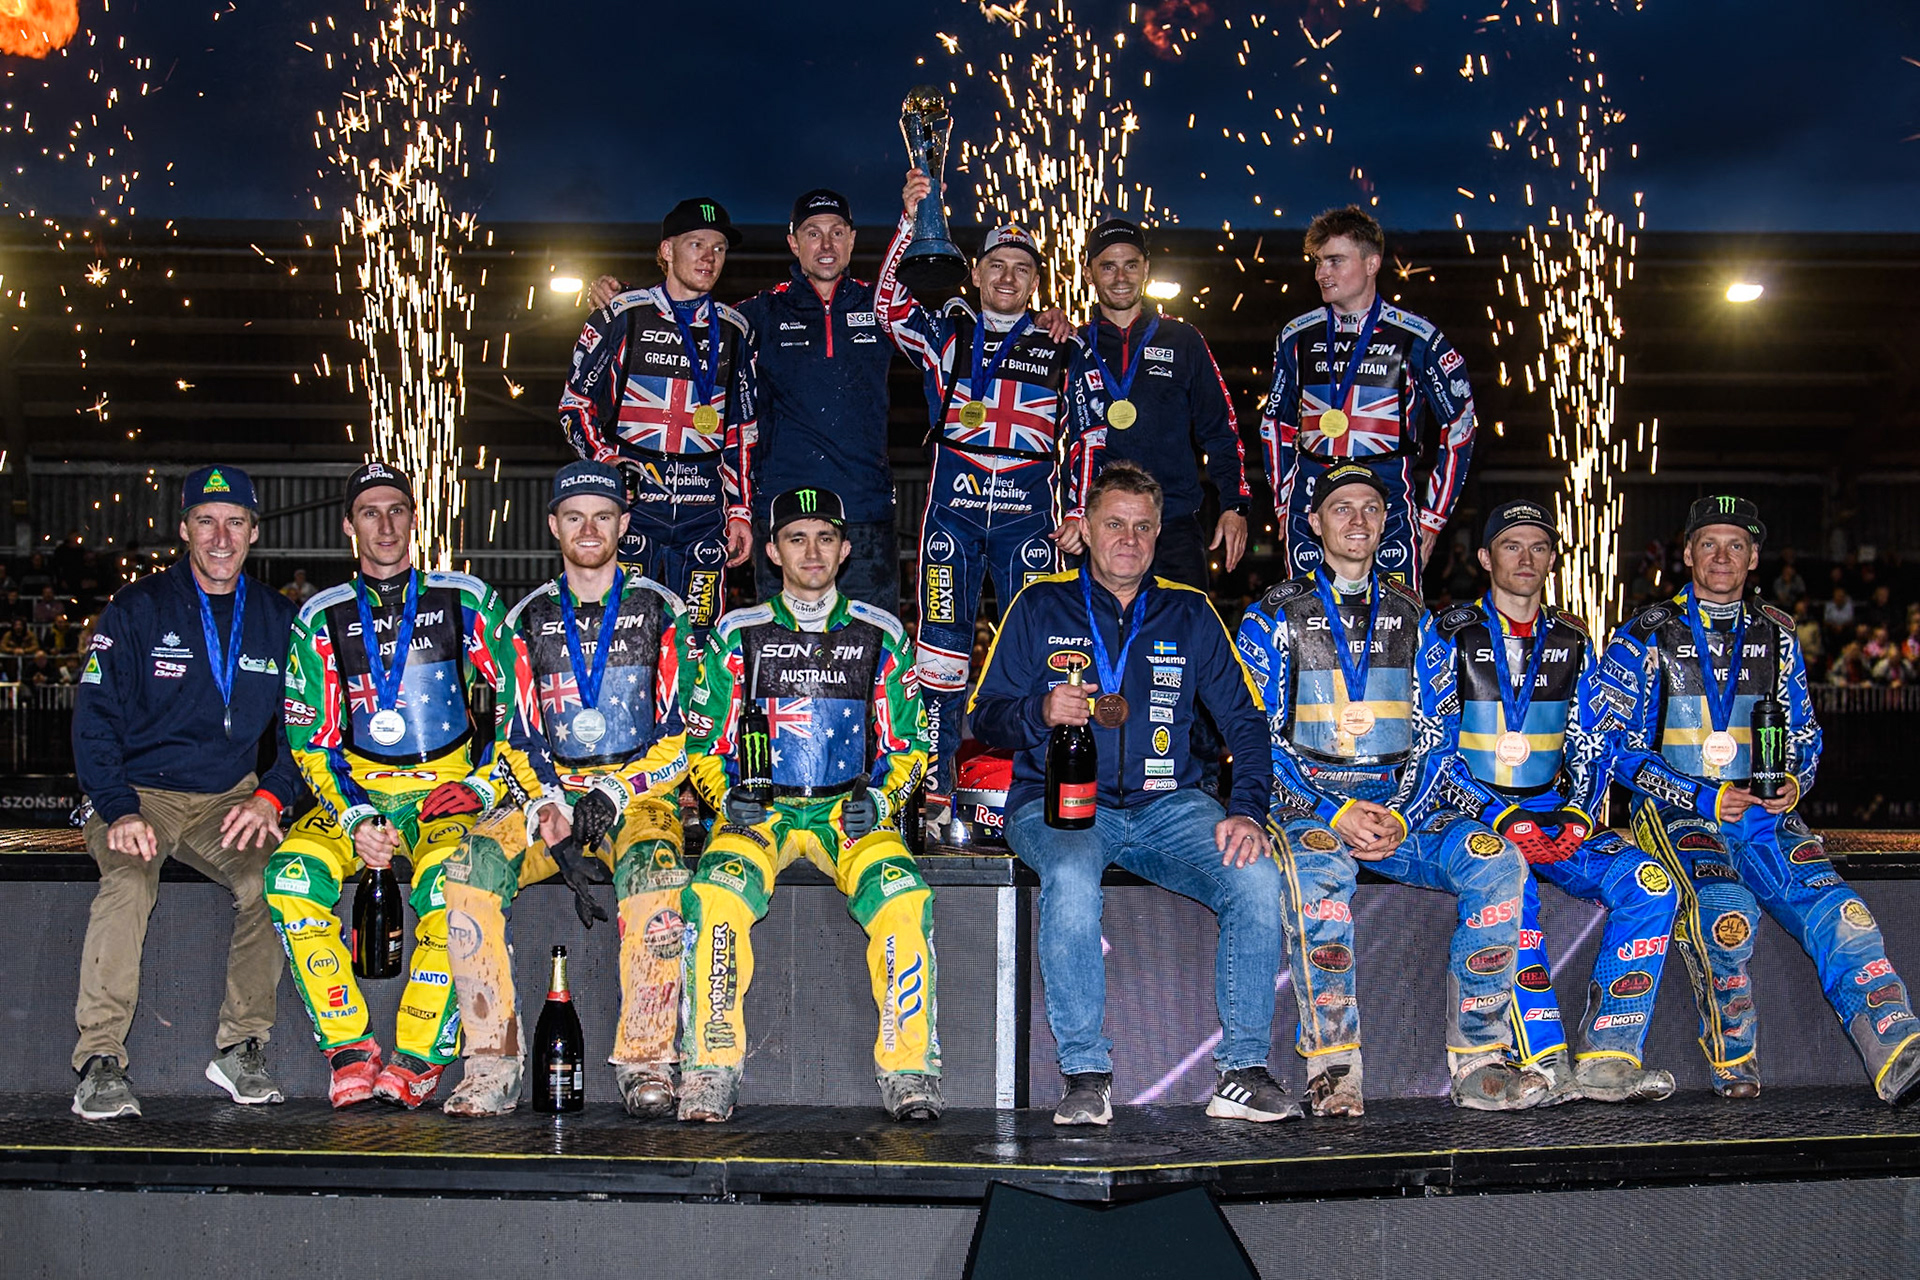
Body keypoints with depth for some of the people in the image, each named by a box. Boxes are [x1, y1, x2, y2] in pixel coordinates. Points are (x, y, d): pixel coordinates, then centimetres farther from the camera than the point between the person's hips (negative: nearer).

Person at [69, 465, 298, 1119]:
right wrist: (120, 812, -18)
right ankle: (100, 1061, -25)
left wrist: (270, 797, -6)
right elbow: (94, 721, -3)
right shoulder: (137, 610, 0)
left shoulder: (277, 620, 9)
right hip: (140, 794, -2)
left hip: (231, 797, 2)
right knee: (129, 879, -33)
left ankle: (240, 1047, -13)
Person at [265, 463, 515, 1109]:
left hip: (448, 790, -2)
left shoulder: (466, 600, 5)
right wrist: (354, 820, -11)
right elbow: (310, 740, 5)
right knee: (292, 872, -28)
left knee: (449, 877, -35)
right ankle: (348, 1052, -20)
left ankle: (418, 1057, -25)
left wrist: (484, 786, -8)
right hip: (355, 794, 2)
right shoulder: (322, 618, 8)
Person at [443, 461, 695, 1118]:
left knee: (654, 873, -36)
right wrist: (556, 829, -9)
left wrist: (612, 795, -14)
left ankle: (645, 1063, -28)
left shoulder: (658, 610, 6)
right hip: (550, 795, 3)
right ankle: (493, 1064, -23)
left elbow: (678, 737, 1)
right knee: (472, 866, -26)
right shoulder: (529, 619, 12)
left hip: (641, 794, -2)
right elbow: (520, 744, 7)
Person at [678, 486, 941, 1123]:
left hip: (851, 812, 0)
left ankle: (908, 1070, -22)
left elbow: (908, 744, 14)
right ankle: (710, 1071, -24)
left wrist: (881, 797, -5)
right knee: (717, 892, -32)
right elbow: (704, 745, 12)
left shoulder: (880, 634, 11)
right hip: (757, 812, 0)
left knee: (902, 897, -31)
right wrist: (728, 796, -8)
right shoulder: (739, 635, 10)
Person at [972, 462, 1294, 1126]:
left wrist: (1246, 811, -8)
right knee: (1072, 879, -37)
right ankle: (1085, 1075, -25)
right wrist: (1042, 711, -16)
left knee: (1258, 878, -25)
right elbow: (986, 716, 6)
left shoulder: (1189, 612, 13)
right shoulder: (1041, 606, 9)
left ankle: (1243, 1072, -14)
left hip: (1166, 805, 2)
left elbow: (1247, 722, 9)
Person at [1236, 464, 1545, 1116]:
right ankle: (1332, 1067, -29)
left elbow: (1438, 737, 12)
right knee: (1317, 871, -38)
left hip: (1404, 810, 3)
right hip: (1308, 806, -3)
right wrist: (1336, 814, -15)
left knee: (1497, 863, -24)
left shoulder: (1412, 618, 16)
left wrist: (1401, 818, -8)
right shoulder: (1276, 616, 6)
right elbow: (1257, 738, -1)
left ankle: (1479, 1062, -20)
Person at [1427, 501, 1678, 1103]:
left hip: (1555, 813, 4)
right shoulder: (1452, 636, 0)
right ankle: (1547, 1065, -34)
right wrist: (1500, 818, -19)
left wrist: (1576, 815, -8)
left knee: (1649, 882, -20)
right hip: (1473, 815, -4)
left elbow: (1591, 747, 13)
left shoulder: (1572, 643, 14)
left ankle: (1607, 1058, -21)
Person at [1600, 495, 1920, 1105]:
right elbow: (1617, 748, -2)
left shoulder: (1776, 637, 16)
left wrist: (1792, 784, -2)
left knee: (1834, 909, -24)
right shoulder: (1646, 637, 3)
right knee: (1727, 912, -33)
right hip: (1676, 814, -3)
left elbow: (1804, 735, 21)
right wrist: (1706, 799, -13)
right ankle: (1734, 1067, -15)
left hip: (1764, 814, 4)